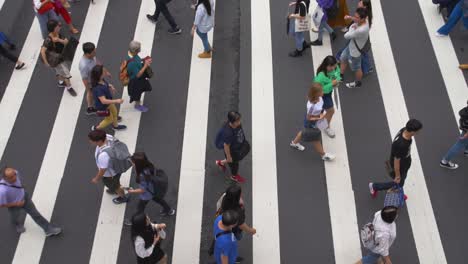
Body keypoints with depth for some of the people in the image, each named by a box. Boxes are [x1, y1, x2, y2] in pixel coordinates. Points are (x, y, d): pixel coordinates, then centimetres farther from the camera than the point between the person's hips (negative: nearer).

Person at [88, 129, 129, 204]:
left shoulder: (103, 155, -47)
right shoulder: (108, 137, -25)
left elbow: (103, 171, -28)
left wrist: (96, 179, -8)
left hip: (110, 174, -6)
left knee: (114, 186, 27)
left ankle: (123, 197, 57)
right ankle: (116, 190, 69)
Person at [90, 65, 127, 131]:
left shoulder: (102, 80, -17)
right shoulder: (97, 88, -43)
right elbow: (104, 101, -44)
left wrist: (111, 87, -8)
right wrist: (116, 101, -42)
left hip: (108, 102, 8)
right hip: (103, 107, -8)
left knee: (114, 112, 31)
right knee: (109, 119, 17)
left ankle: (115, 126, 59)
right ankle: (96, 128, 40)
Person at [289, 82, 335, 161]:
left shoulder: (318, 97, -20)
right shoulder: (312, 106, -43)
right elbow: (308, 118, -27)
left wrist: (320, 113, -4)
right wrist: (319, 118, -31)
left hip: (313, 121, 8)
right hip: (310, 123, -8)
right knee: (316, 138, 17)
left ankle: (294, 143, 60)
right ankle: (323, 155, 42)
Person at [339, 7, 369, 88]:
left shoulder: (361, 30, -44)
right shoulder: (362, 21, -18)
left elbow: (346, 36, -33)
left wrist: (352, 29, -16)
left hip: (355, 52, -9)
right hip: (350, 46, 9)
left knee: (356, 68, 19)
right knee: (343, 60, 28)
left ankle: (358, 83, 48)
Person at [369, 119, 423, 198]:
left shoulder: (404, 130, -22)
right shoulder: (400, 145, -46)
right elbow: (396, 161, -30)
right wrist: (397, 175, -15)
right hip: (399, 167, -8)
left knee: (402, 179, 32)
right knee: (399, 183, 20)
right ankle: (374, 186, 37)